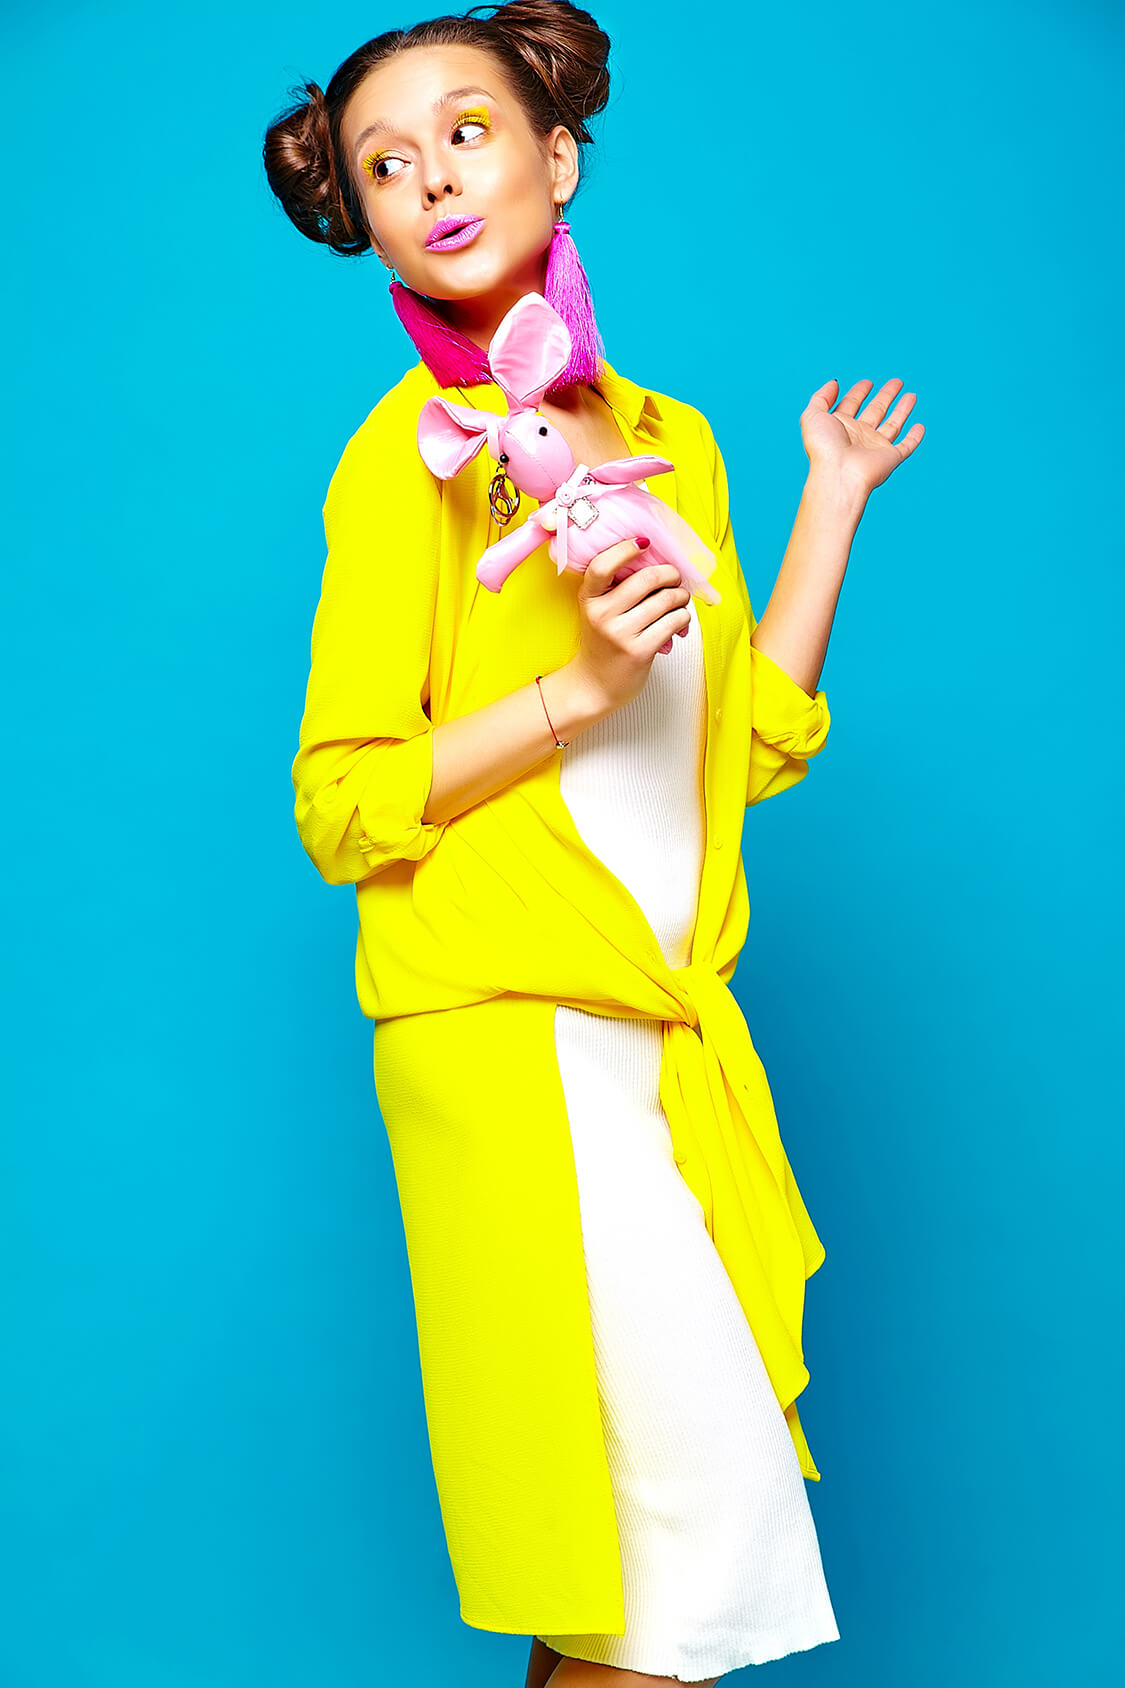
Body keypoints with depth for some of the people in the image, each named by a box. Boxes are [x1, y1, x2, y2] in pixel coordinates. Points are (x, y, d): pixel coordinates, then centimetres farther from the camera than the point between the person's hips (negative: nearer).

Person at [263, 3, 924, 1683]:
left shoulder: (674, 442, 13)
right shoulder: (410, 449, -5)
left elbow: (755, 740, 12)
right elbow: (341, 807, -8)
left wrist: (836, 500, 14)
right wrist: (576, 689, -17)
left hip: (671, 1028, 6)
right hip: (507, 1027, -6)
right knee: (704, 1496, -4)